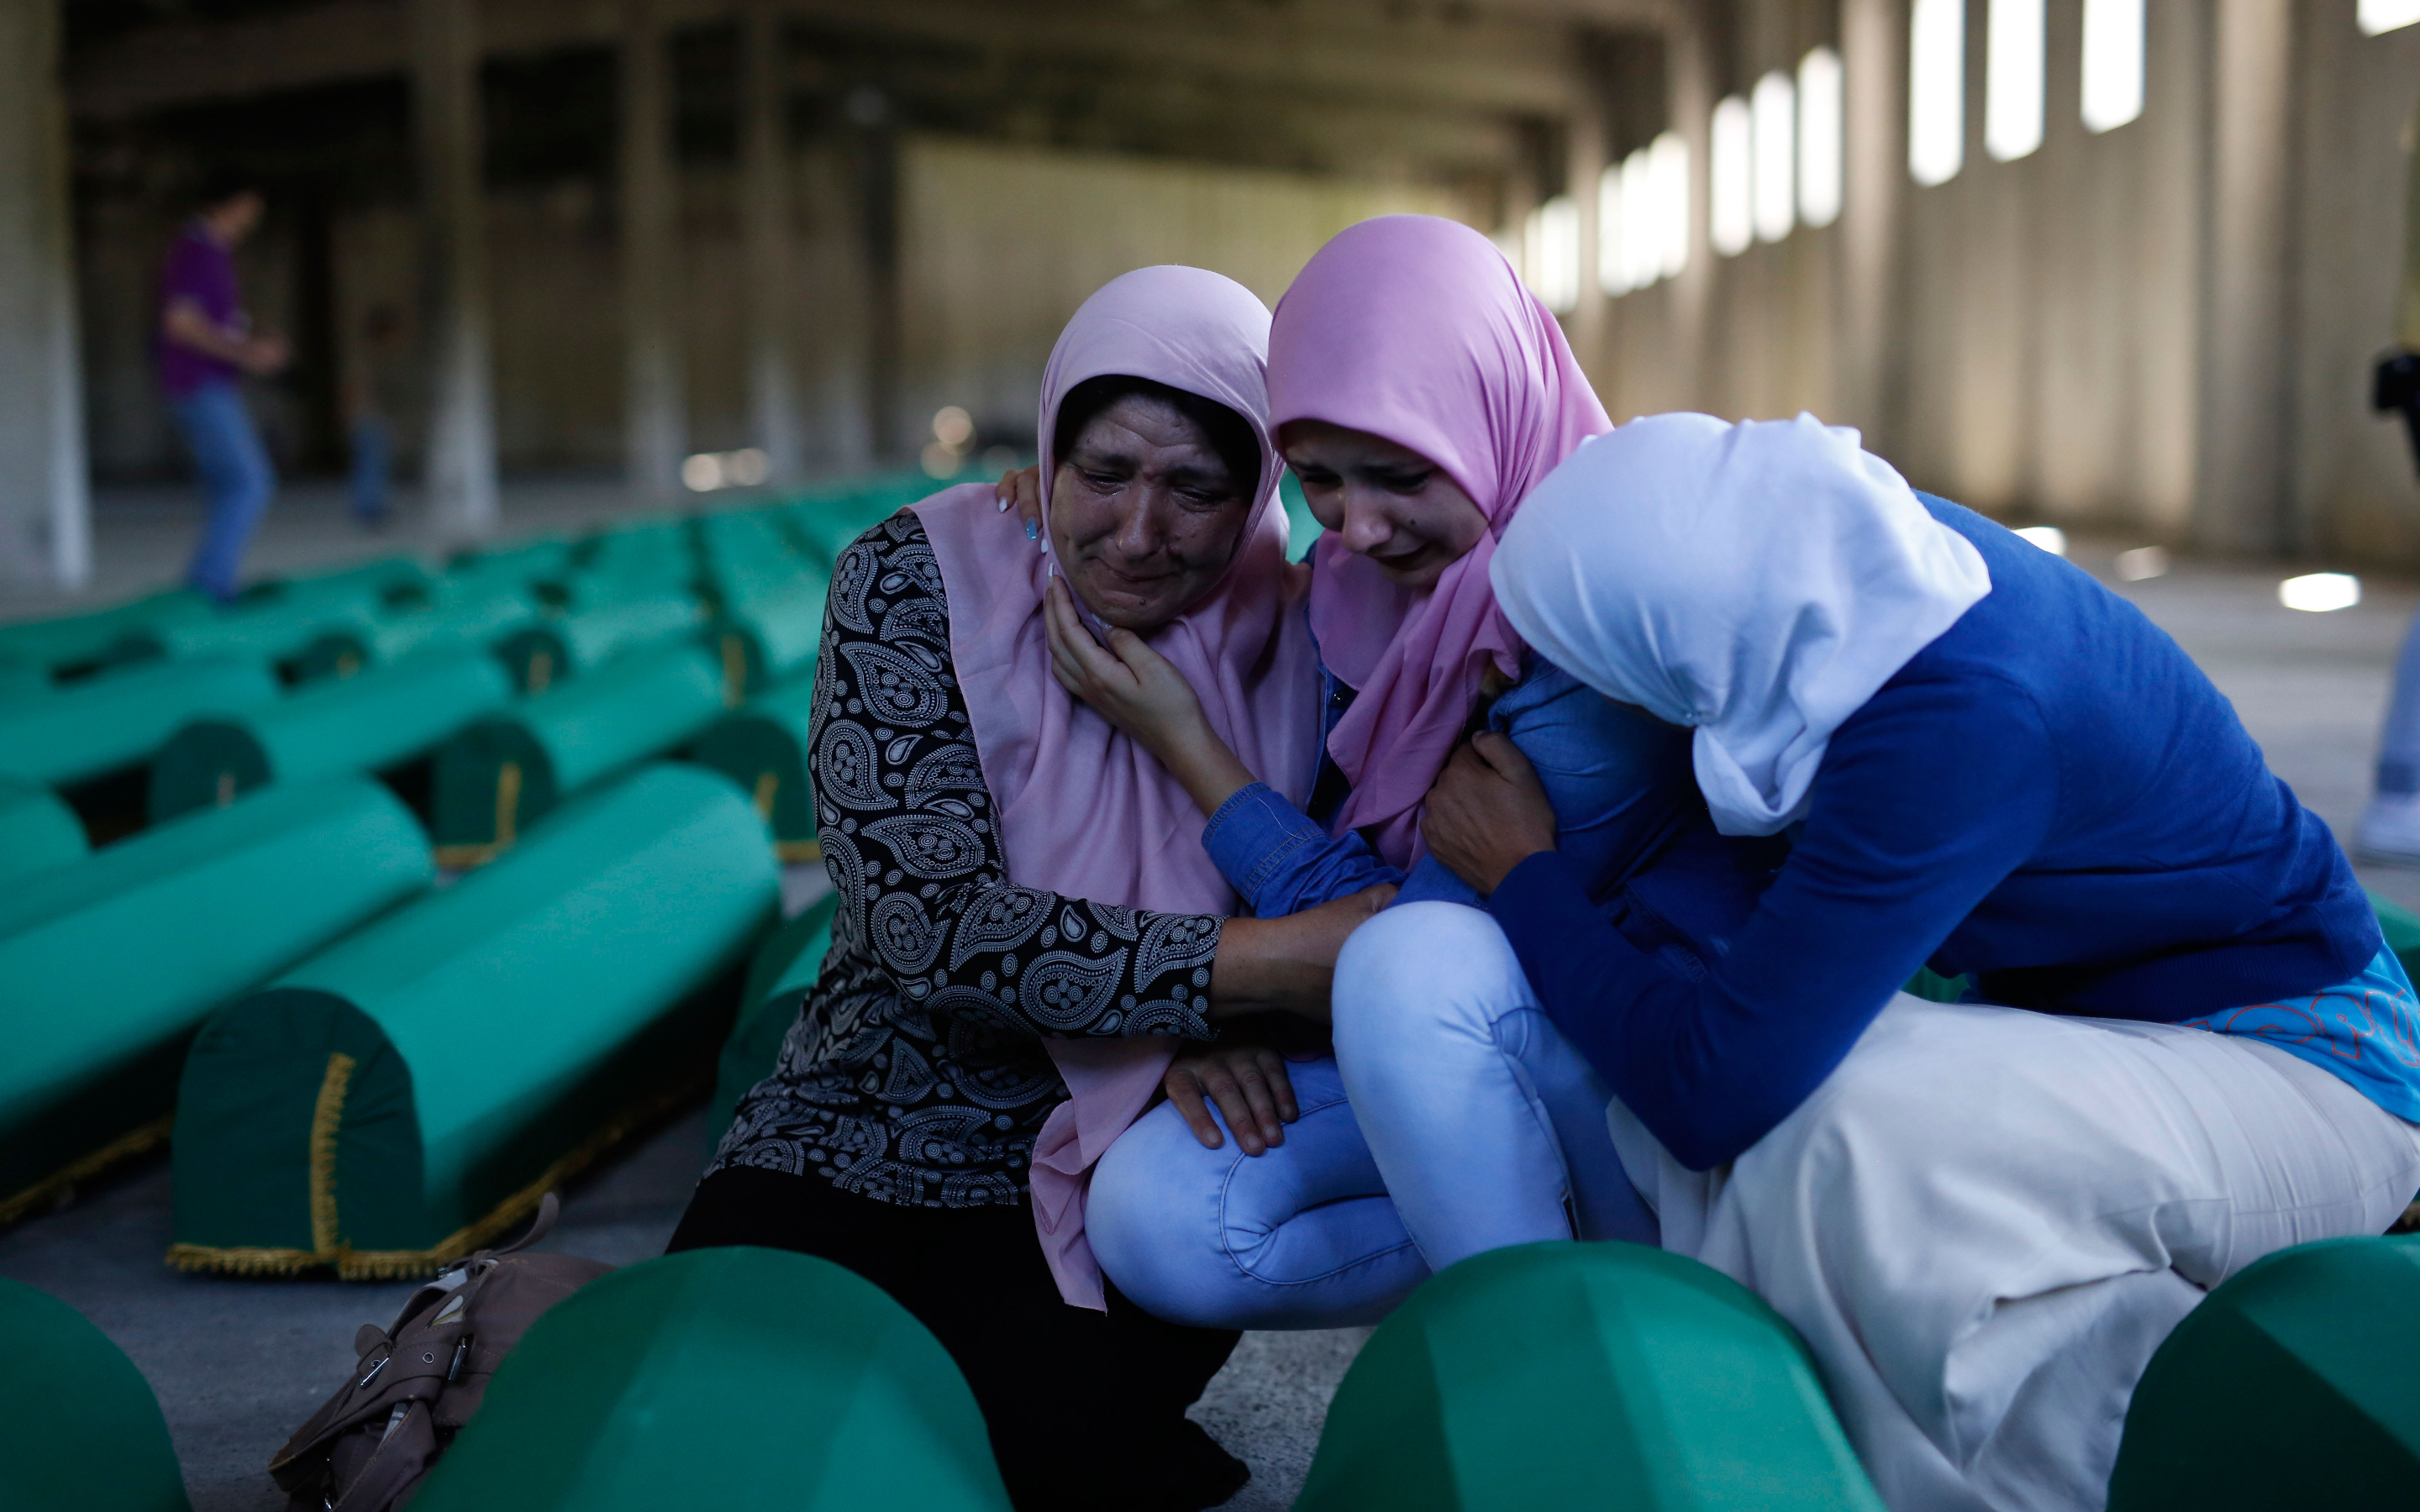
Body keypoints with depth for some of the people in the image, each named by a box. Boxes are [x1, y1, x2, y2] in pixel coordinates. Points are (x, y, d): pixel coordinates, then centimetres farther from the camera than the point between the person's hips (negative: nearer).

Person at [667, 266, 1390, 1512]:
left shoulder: (1291, 638, -5)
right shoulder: (917, 581, -11)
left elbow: (1322, 921, 3)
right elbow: (934, 928, -21)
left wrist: (1216, 1030, -21)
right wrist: (1255, 965, -28)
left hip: (1117, 1176, 1)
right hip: (857, 1155, 0)